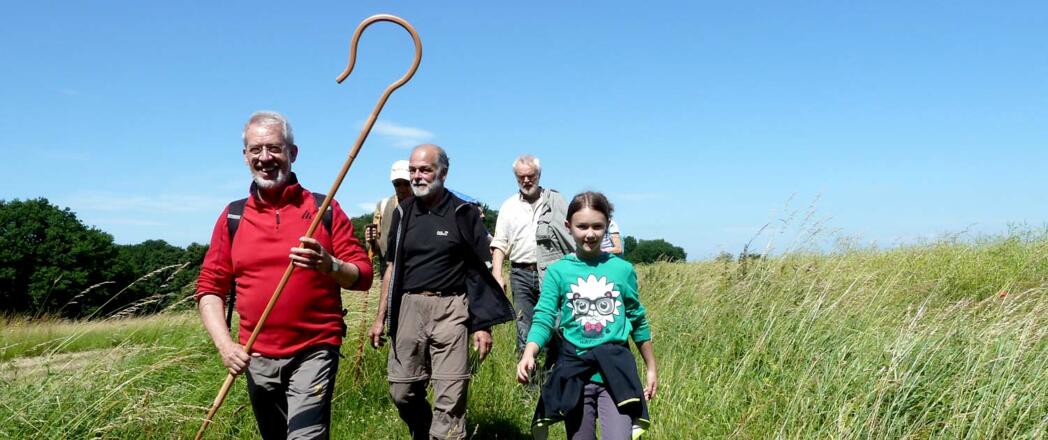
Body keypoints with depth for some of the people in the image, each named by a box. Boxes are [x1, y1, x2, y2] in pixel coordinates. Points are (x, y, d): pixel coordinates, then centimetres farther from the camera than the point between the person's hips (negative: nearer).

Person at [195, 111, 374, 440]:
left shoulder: (324, 209, -1)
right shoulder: (233, 217, 5)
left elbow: (363, 275, -3)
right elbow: (209, 289, 6)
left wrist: (330, 265, -24)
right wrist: (225, 344, -8)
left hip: (315, 351, -3)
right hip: (258, 358, 4)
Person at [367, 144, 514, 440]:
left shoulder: (464, 213, -2)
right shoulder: (403, 212, 10)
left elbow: (482, 272, -2)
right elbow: (392, 269, 16)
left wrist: (483, 325, -8)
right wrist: (381, 318, 12)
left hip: (450, 308, -4)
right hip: (408, 307, 4)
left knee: (450, 399, -5)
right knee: (401, 392, 10)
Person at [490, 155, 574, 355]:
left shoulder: (556, 201, 7)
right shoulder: (508, 206, 12)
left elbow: (572, 234, 6)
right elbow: (499, 244, 10)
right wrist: (497, 276, -2)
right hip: (521, 274, 2)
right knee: (524, 328, 3)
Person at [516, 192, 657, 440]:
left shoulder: (622, 269, 2)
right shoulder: (557, 271, -2)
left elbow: (638, 321, 11)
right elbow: (543, 320, -7)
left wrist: (651, 368, 16)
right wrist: (528, 355, -26)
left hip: (615, 370, 0)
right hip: (574, 371, 0)